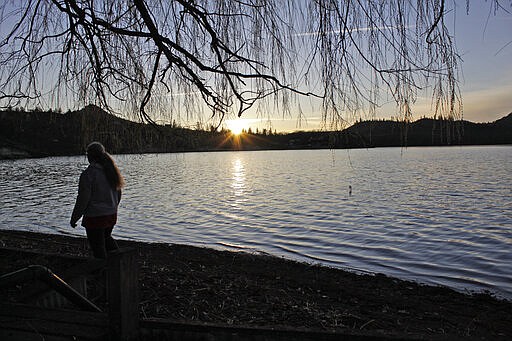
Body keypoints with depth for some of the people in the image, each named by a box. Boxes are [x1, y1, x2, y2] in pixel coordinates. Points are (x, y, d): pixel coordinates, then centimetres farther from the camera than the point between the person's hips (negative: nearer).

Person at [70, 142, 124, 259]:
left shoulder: (88, 174, -18)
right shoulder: (111, 171, 4)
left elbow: (82, 200, -17)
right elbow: (118, 194, 12)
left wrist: (74, 218, -6)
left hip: (95, 218, -7)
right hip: (112, 215, 7)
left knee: (98, 247, 7)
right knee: (106, 237, 28)